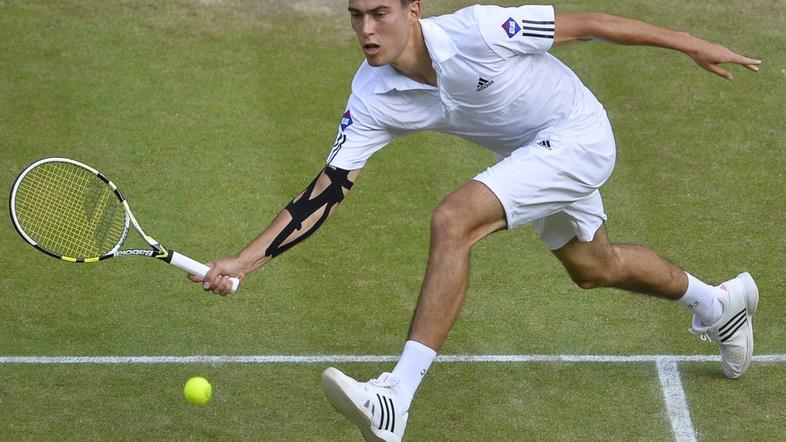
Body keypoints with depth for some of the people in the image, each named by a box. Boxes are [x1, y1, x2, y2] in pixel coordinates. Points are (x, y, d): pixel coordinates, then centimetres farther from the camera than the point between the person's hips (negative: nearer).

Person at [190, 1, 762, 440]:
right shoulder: (372, 96, -15)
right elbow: (327, 191, -14)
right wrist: (247, 259, -25)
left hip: (577, 135, -8)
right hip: (532, 153, 8)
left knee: (454, 220, -27)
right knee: (593, 266, 27)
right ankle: (720, 302, 58)